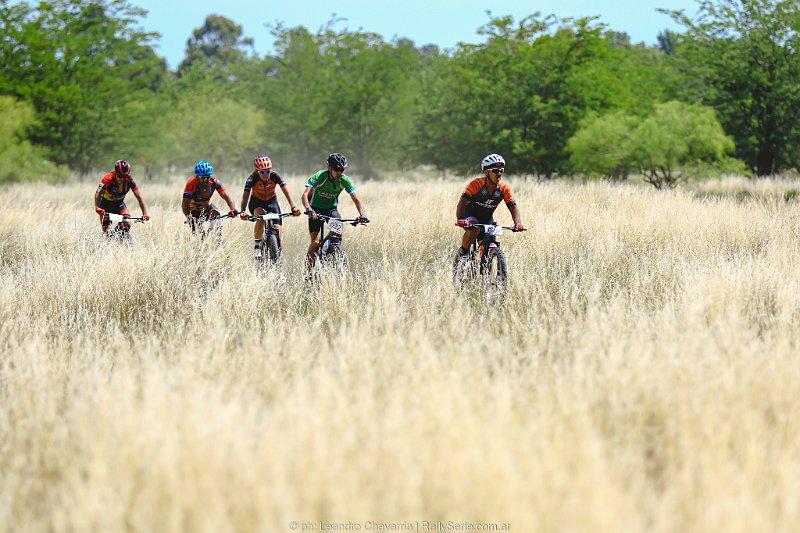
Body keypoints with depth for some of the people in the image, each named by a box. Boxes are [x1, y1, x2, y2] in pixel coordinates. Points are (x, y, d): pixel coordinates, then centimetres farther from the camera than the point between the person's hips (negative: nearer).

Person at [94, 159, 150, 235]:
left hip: (119, 203, 2)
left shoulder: (130, 180, -24)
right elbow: (98, 192, -42)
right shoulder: (109, 178, -31)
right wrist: (97, 208, -58)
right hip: (106, 203, -2)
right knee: (106, 230, -11)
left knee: (127, 224, -20)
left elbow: (139, 196, -24)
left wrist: (145, 214, -35)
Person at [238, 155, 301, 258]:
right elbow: (245, 195, -36)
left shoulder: (274, 176, -23)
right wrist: (242, 212, -54)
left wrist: (293, 207, -45)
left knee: (277, 229, -13)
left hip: (271, 201, 2)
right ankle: (257, 246, -22)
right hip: (256, 203, -2)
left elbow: (286, 191, -31)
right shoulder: (252, 179, -27)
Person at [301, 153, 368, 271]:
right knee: (315, 242, -18)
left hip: (331, 209, 3)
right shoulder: (319, 177, -25)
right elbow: (305, 195, -35)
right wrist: (309, 210, -54)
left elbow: (356, 200, -18)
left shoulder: (344, 180, -16)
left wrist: (362, 215, -36)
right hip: (316, 210, -3)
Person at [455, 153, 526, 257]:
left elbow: (513, 206, -18)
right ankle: (462, 253, -14)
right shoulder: (476, 184, -25)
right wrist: (460, 220, -50)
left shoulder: (504, 188, -13)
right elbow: (462, 203, -32)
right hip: (470, 215, -4)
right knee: (474, 229, -36)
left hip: (487, 219, 4)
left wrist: (518, 223, -37)